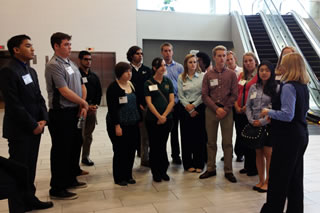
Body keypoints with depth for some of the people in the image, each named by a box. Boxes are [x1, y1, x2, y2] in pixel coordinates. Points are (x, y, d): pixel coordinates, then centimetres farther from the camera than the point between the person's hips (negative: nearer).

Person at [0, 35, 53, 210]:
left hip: (34, 128, 8)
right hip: (19, 130, -8)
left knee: (30, 168, 15)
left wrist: (43, 119, -1)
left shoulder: (31, 70, 14)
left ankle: (29, 199, 29)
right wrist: (33, 125, -14)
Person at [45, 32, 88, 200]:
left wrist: (83, 106, -1)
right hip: (61, 113, -9)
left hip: (75, 112, 9)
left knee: (75, 146, 18)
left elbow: (82, 86, 13)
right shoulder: (54, 65, -14)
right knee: (61, 150, 0)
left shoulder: (71, 64, 13)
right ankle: (57, 189, 14)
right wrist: (84, 103, -8)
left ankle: (71, 179, 35)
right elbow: (65, 91, -20)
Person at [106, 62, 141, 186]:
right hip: (119, 125, -6)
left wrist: (139, 120, 11)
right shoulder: (113, 88, -10)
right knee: (120, 151, 3)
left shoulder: (132, 85, 9)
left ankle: (128, 175, 26)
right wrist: (117, 125, -18)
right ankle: (119, 178, 18)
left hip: (133, 125, 6)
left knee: (131, 150, 10)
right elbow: (111, 108, -14)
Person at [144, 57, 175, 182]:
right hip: (152, 119, -2)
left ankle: (163, 171, 21)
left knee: (163, 145, 8)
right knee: (154, 146, 4)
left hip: (167, 119, 2)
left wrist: (164, 116, -9)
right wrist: (159, 116, -12)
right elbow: (149, 103, -5)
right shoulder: (148, 83, -1)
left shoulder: (168, 82, 7)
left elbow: (172, 101, 2)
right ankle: (156, 173, 16)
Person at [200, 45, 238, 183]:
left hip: (227, 110, -1)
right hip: (211, 110, 1)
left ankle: (228, 171, 11)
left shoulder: (231, 74, 5)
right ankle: (211, 169, 18)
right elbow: (205, 95, 0)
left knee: (227, 142, 2)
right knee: (211, 141, 7)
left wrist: (225, 109, -9)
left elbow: (234, 95, 1)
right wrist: (216, 108, -10)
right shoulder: (208, 75, 6)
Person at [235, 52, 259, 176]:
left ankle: (254, 167, 15)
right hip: (239, 112, 6)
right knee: (241, 138, 11)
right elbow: (236, 92, 12)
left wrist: (247, 107, -17)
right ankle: (247, 165, 26)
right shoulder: (241, 76, 15)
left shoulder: (259, 76, -5)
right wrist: (237, 107, -1)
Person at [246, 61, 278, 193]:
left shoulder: (276, 88, -4)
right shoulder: (253, 88, 9)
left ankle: (268, 181, 16)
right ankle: (261, 180, 22)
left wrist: (263, 121, -14)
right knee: (258, 153, 10)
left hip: (269, 125, -4)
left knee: (268, 153, 1)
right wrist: (252, 121, -5)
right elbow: (248, 106, 10)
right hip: (255, 125, 4)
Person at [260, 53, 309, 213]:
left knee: (278, 176, 3)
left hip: (287, 138, -9)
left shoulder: (288, 87, -19)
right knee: (295, 176, 18)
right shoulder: (303, 86, 8)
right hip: (301, 135, 9)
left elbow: (287, 115, -25)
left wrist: (268, 112, -10)